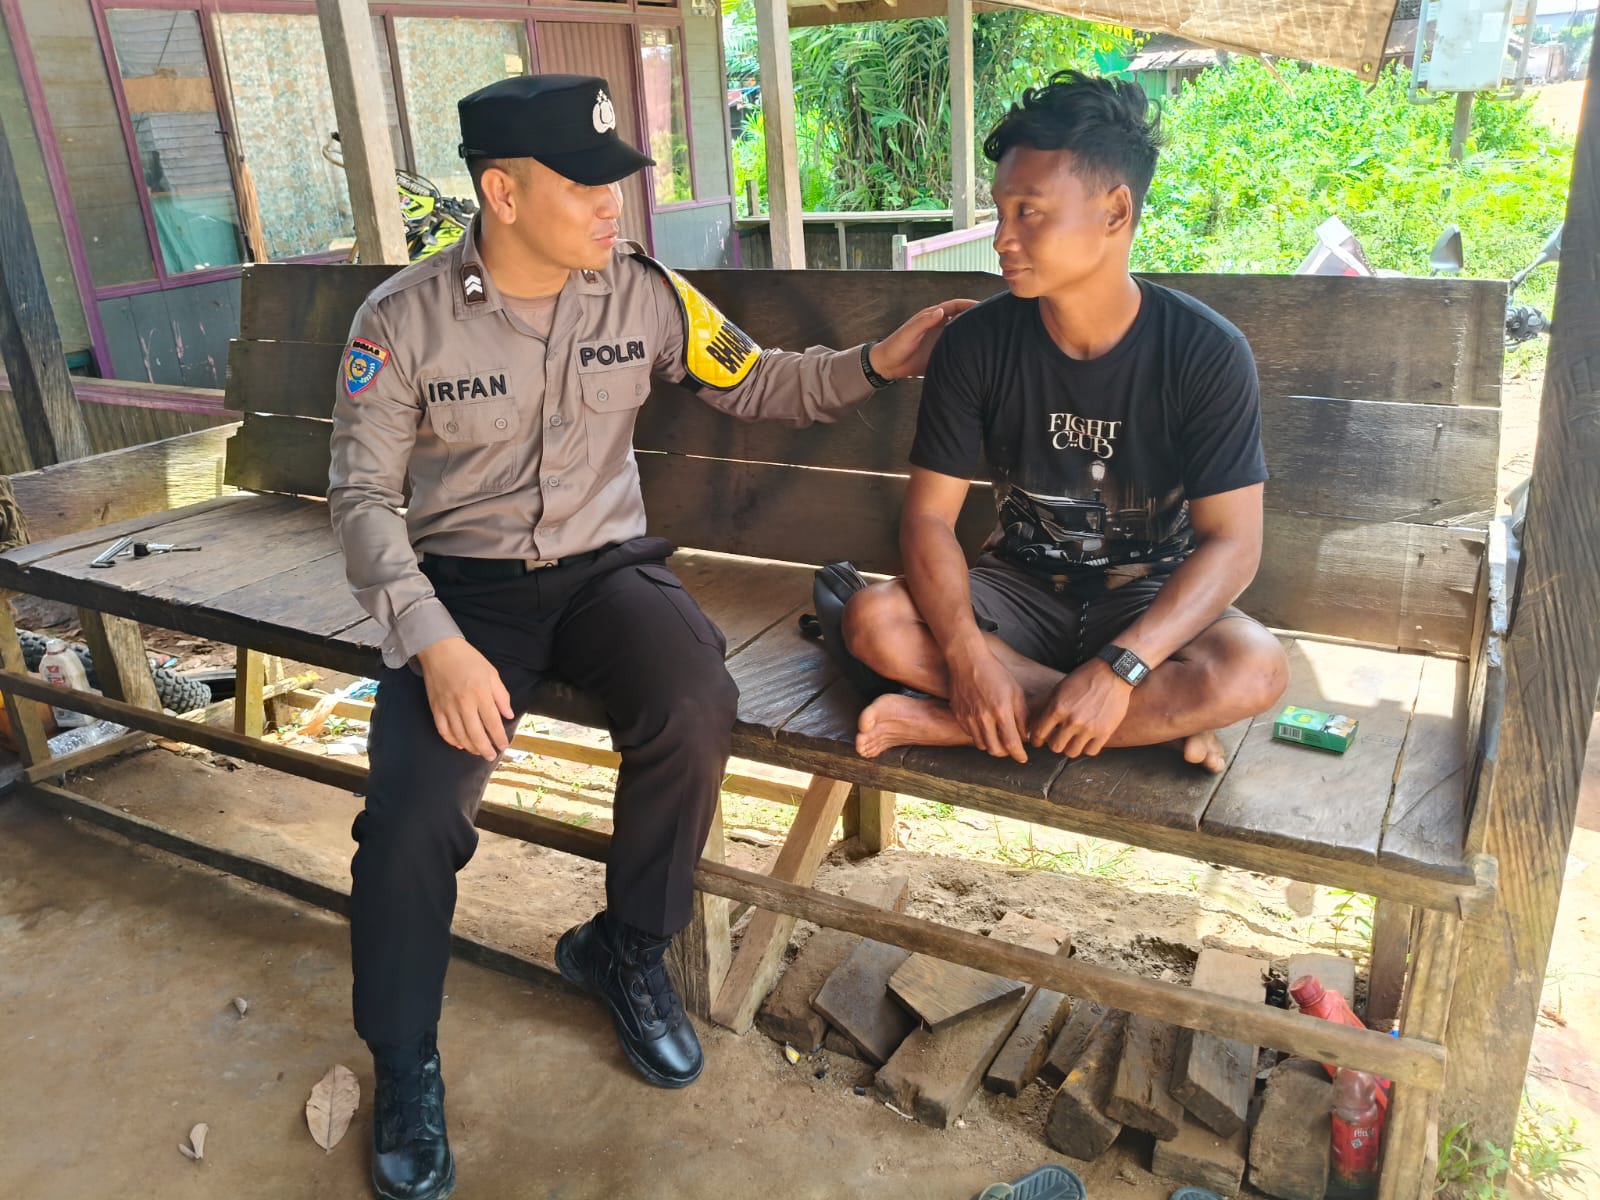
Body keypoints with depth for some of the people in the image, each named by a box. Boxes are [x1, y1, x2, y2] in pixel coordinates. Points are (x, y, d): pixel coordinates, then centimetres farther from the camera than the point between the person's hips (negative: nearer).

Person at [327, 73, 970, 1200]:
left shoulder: (643, 294, 1)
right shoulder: (404, 319, -7)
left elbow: (759, 385, 10)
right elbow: (363, 495, -9)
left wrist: (875, 362, -6)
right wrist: (434, 644, -22)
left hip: (604, 561, 2)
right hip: (462, 579, -1)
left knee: (695, 706, -29)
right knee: (411, 809, -22)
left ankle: (626, 950, 0)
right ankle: (404, 1065, 8)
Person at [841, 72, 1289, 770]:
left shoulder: (1207, 353, -15)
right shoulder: (976, 344, -10)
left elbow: (1231, 541, -18)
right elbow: (930, 513, -12)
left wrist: (1118, 669, -32)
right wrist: (968, 655, -29)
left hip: (1148, 601, -1)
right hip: (1021, 585, 2)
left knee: (1253, 668, -33)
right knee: (874, 621, -25)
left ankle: (953, 723, -24)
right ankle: (1153, 719, -19)